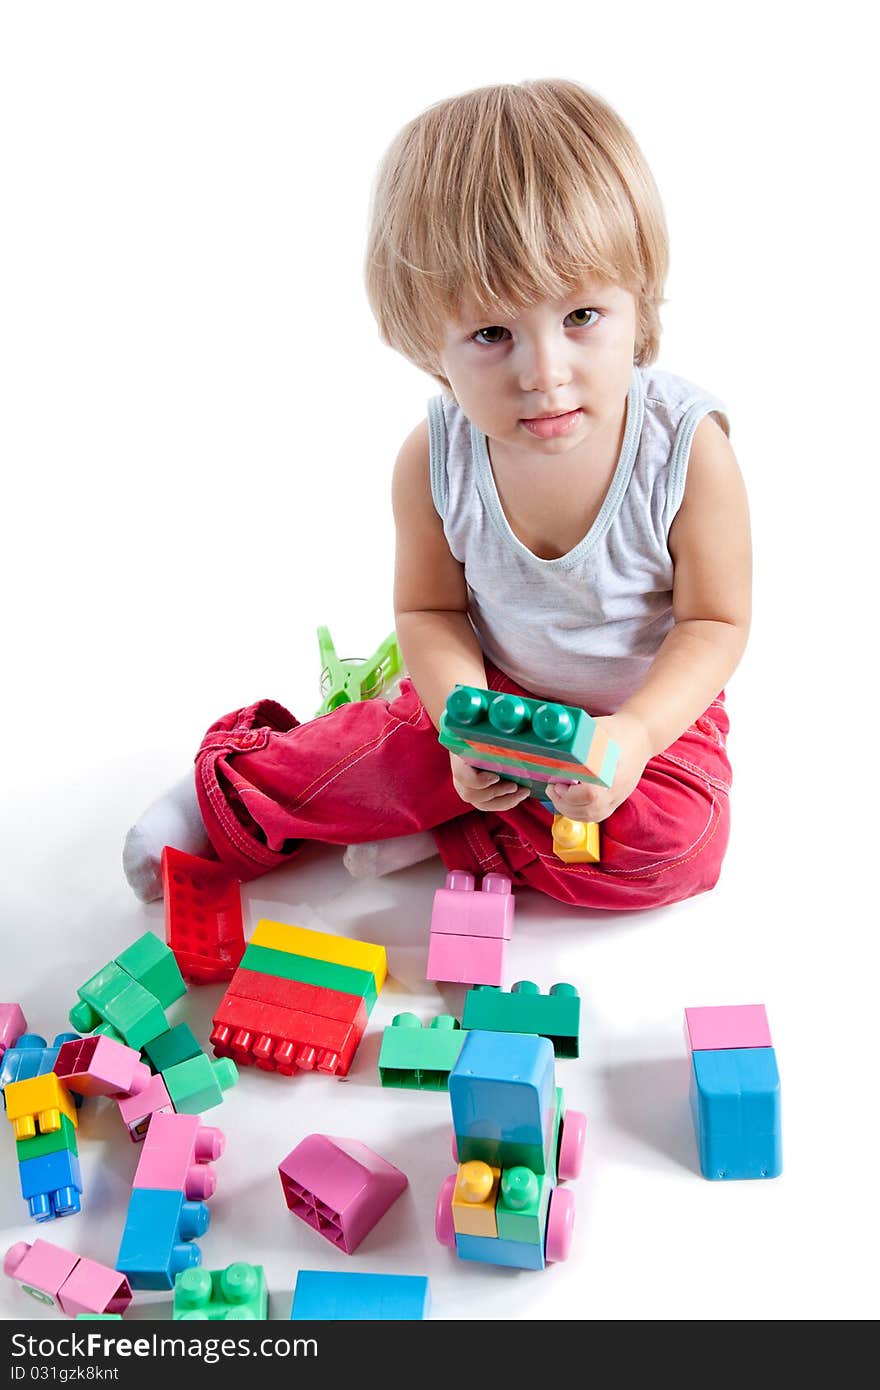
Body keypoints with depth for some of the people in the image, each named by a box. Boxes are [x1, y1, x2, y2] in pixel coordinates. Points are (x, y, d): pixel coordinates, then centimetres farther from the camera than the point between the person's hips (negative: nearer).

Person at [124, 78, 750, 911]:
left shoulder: (687, 447, -26)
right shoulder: (434, 459, -20)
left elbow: (716, 622, -16)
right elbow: (429, 608, -6)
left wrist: (636, 732, -33)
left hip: (653, 707, -1)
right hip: (495, 691, 1)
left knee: (676, 841, -25)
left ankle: (435, 825, -12)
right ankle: (234, 790, 12)